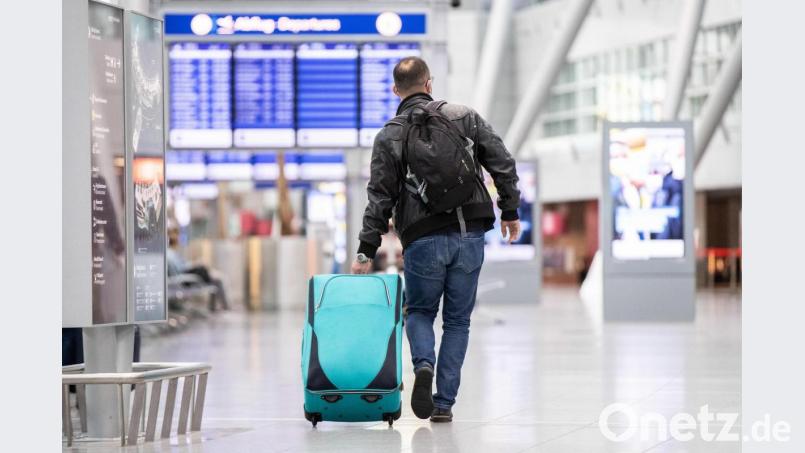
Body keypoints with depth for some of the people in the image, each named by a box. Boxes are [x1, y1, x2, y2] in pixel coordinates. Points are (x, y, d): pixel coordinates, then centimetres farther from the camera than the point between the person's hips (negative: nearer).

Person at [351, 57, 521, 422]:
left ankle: (424, 365, -12)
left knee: (419, 312, 18)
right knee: (457, 321, 11)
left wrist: (366, 252, -2)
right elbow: (502, 164, 2)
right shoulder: (464, 117, 7)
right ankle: (444, 403, 7)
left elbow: (380, 198, -4)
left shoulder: (389, 136, 2)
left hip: (423, 241, -1)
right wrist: (510, 211, 12)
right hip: (470, 236, 1)